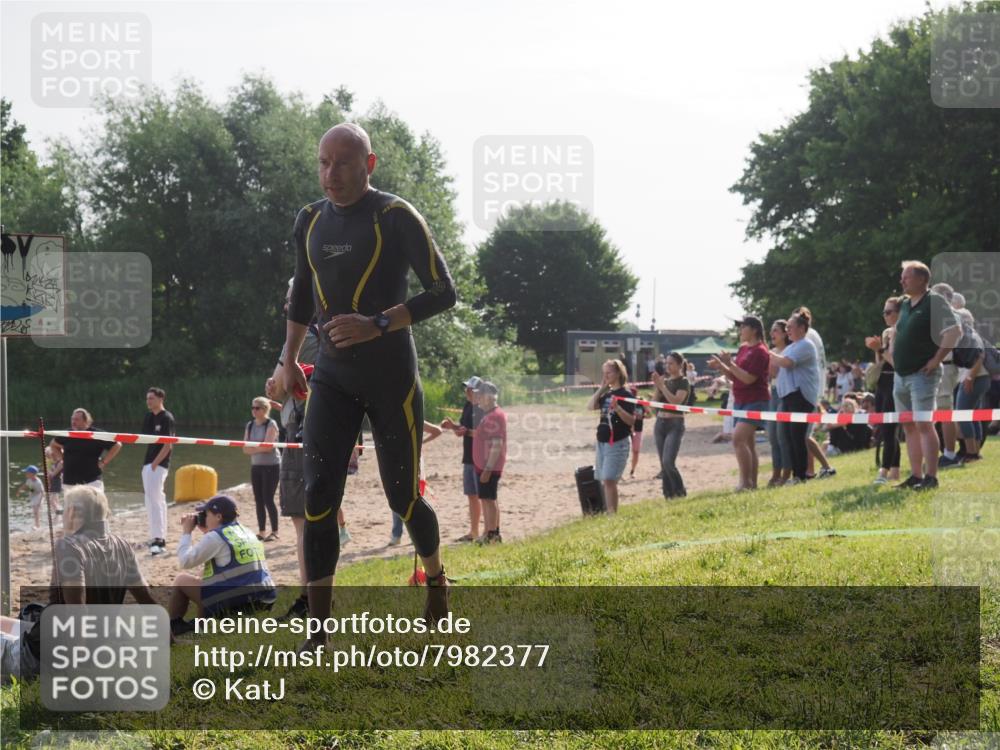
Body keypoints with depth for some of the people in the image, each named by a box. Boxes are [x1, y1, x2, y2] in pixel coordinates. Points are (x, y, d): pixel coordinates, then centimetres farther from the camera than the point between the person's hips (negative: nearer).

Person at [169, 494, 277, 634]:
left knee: (181, 580, 9)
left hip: (233, 603, -8)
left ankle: (170, 627, 13)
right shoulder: (247, 533, 16)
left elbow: (185, 561, -5)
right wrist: (205, 531, 26)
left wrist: (186, 532, 7)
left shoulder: (216, 537, -9)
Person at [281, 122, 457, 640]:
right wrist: (289, 359, 21)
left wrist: (377, 325, -22)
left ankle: (436, 578, 35)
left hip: (390, 377, -4)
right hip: (333, 376, 4)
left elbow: (444, 292, -12)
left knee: (402, 496, 3)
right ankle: (319, 633, -7)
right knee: (318, 495, -8)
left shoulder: (396, 218, -10)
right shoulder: (310, 221, 8)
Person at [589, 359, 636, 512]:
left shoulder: (625, 395, -8)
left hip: (617, 443, -8)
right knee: (603, 480, 11)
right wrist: (601, 388, -1)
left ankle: (612, 513, -14)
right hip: (602, 442, 8)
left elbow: (631, 420, -14)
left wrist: (617, 408, -28)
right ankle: (609, 511, 20)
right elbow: (591, 407, 1)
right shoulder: (606, 394, 13)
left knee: (609, 480, -15)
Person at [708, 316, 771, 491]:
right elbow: (735, 377, 19)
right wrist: (721, 366, 4)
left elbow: (748, 378, -21)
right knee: (748, 444, 10)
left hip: (755, 402, -10)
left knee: (738, 439, -22)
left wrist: (730, 363, -21)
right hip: (740, 401, 10)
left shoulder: (760, 352, -13)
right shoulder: (743, 348, 14)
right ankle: (752, 483, 13)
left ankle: (745, 481, -22)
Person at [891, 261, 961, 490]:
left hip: (922, 375, -9)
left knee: (924, 425, -12)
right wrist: (893, 354, 18)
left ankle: (930, 477, -12)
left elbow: (954, 331, -19)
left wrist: (936, 359, -19)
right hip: (901, 375, 9)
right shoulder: (905, 305, 16)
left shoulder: (934, 302, -9)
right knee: (908, 426, 9)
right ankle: (915, 475, 13)